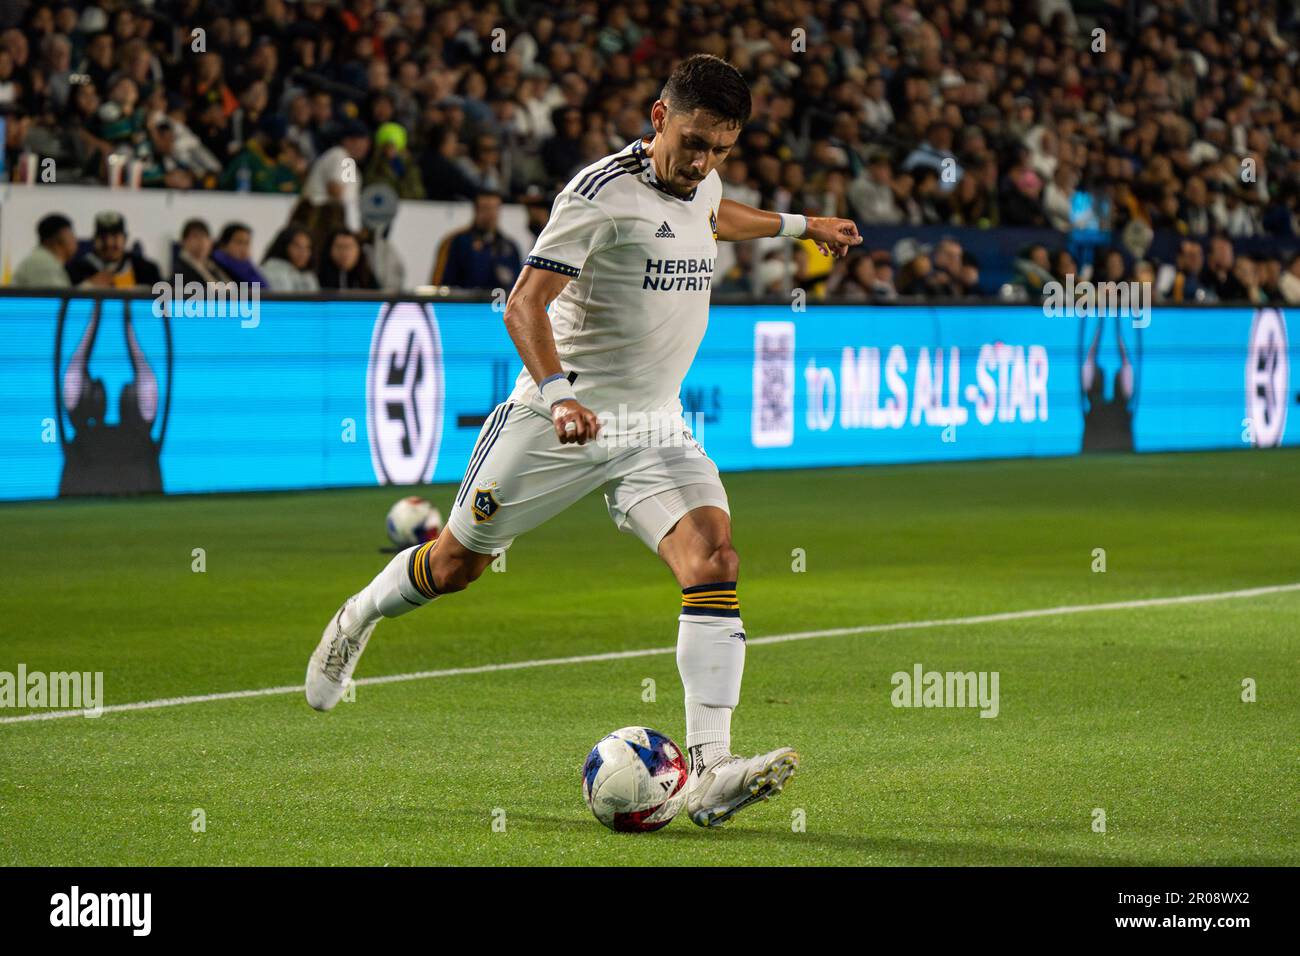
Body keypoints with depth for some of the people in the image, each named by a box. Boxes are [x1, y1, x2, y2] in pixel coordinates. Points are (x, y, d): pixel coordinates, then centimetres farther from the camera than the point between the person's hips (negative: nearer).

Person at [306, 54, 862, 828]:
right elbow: (525, 304, -25)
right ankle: (357, 622, 46)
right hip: (555, 420, -5)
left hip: (655, 429, 5)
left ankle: (711, 773, -29)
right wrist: (558, 393, -39)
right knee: (458, 563, 10)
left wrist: (796, 226, 43)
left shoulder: (699, 186, 7)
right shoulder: (603, 192, -18)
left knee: (712, 554, -20)